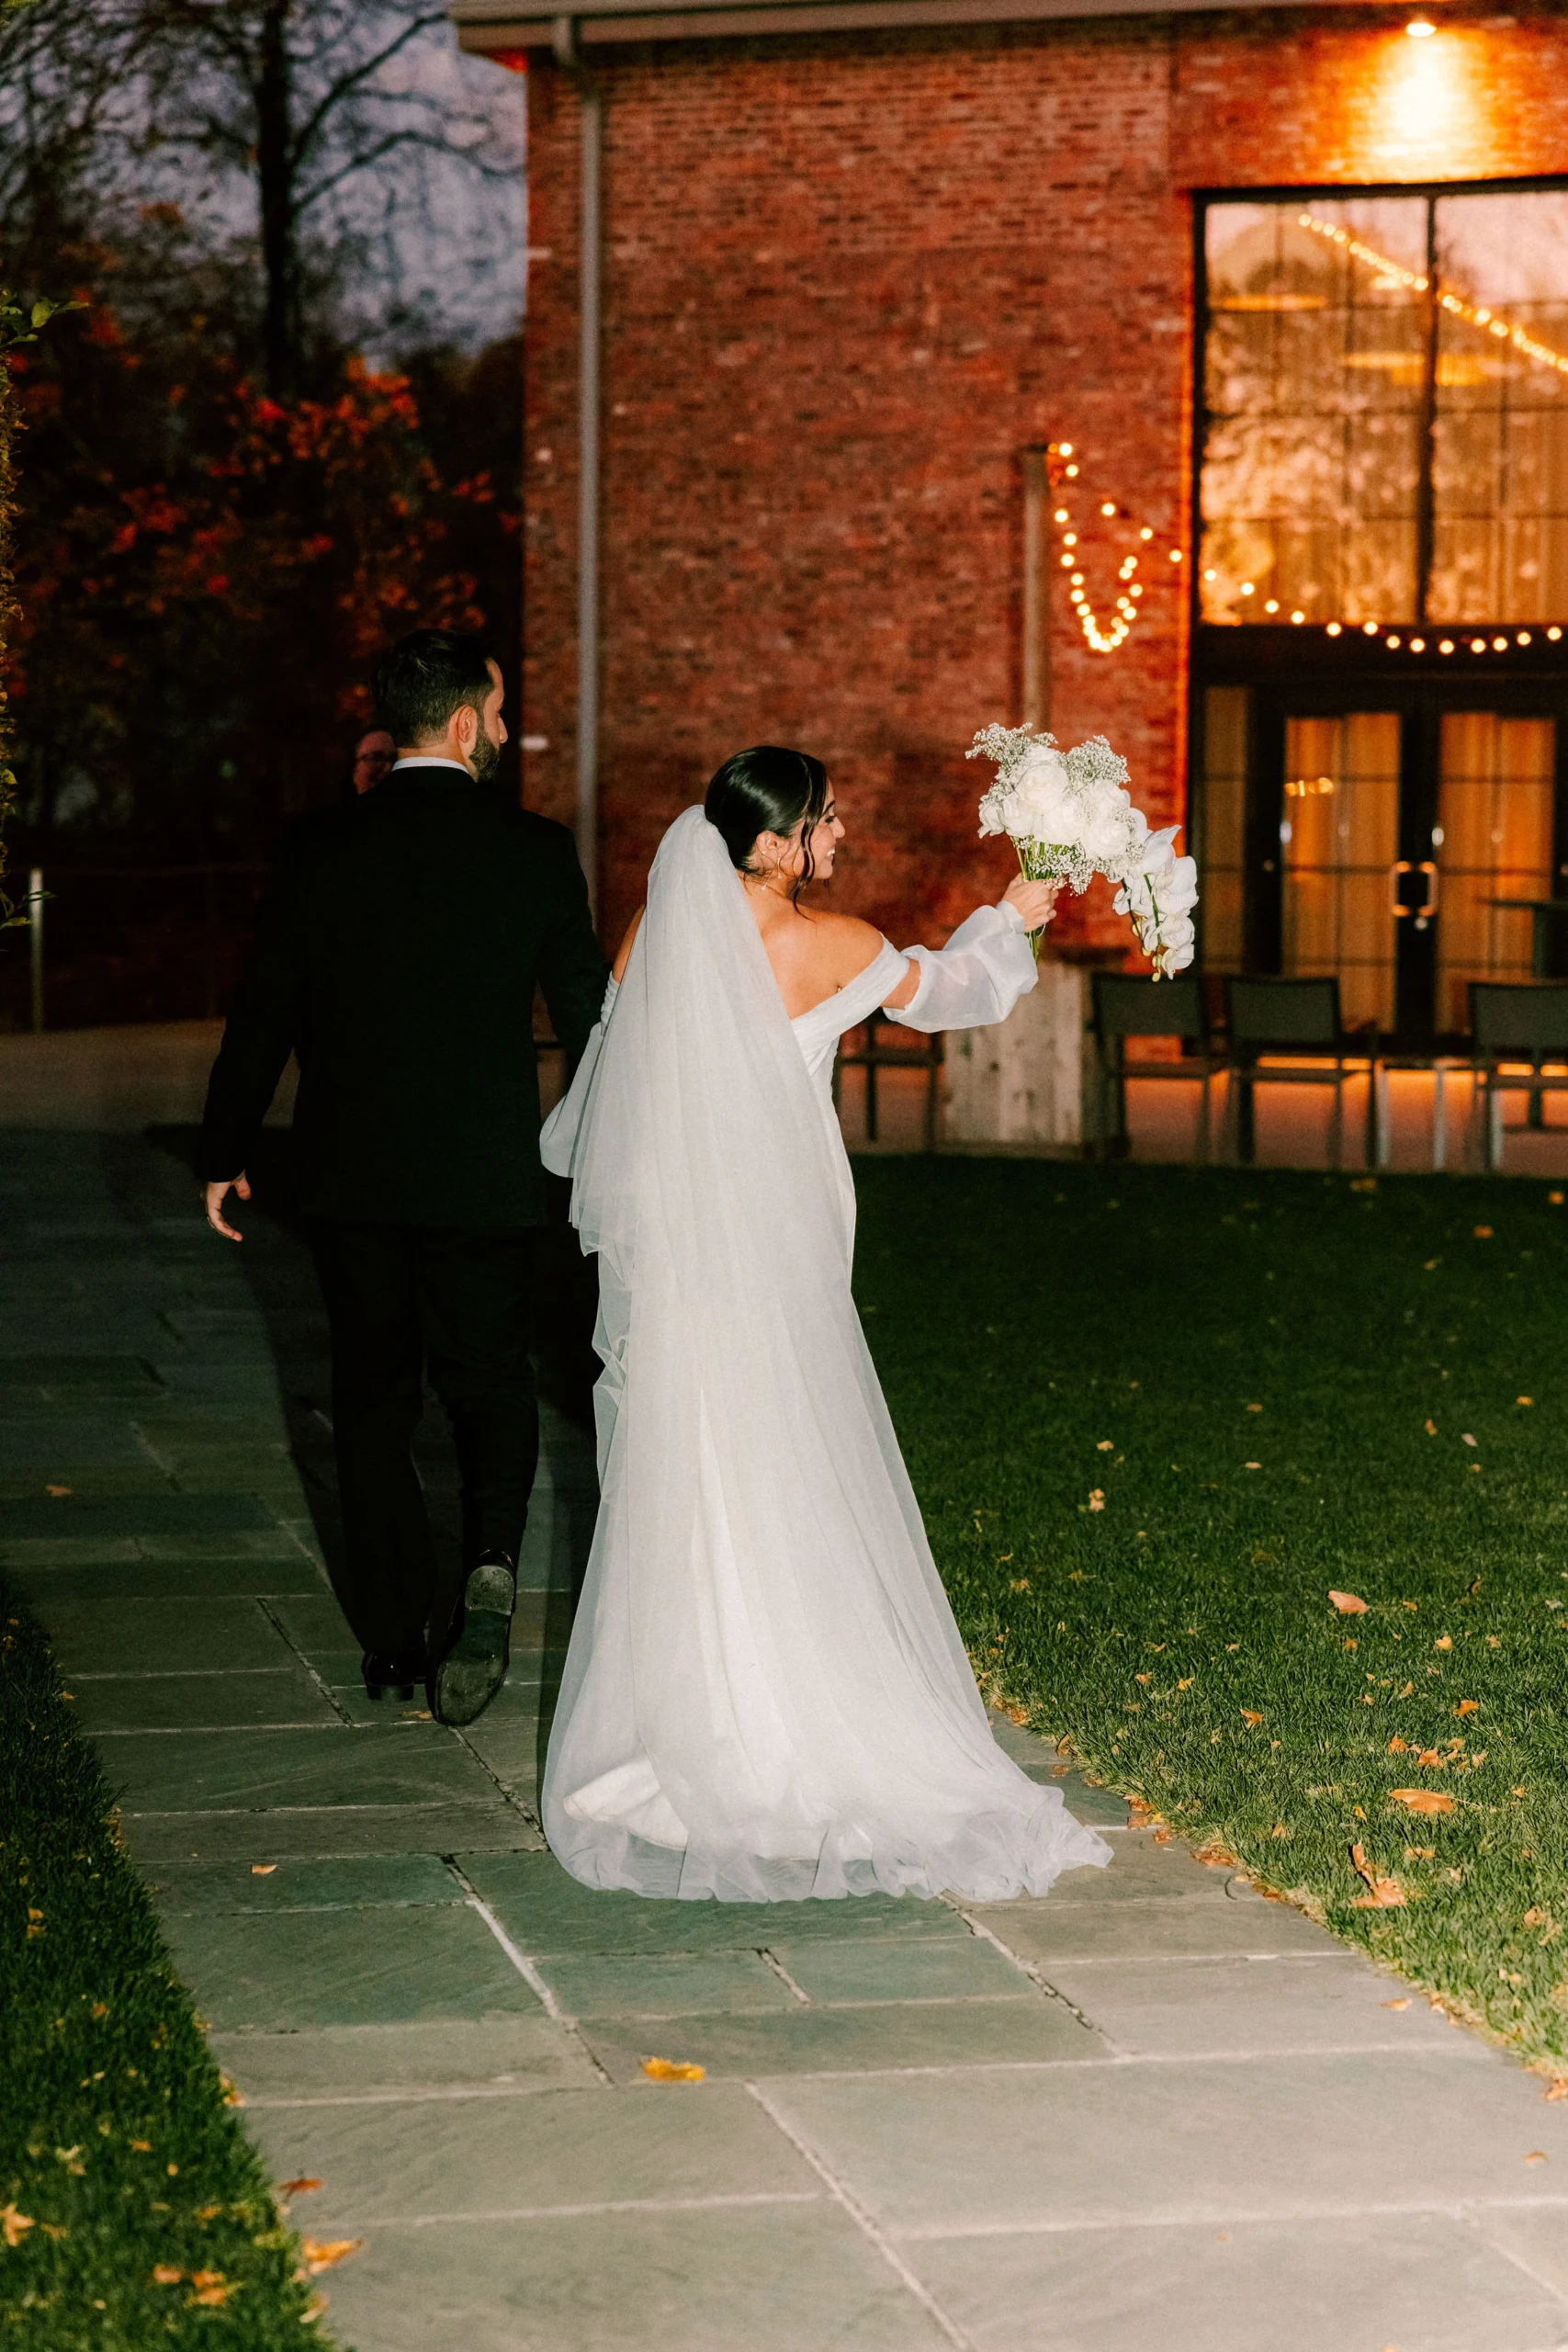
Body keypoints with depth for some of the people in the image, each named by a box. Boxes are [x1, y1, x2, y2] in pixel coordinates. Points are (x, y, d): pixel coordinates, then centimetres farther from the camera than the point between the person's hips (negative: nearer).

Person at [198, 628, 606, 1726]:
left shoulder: (323, 847, -3)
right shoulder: (536, 850, -5)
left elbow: (263, 1014, -1)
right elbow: (589, 1014, 0)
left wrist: (225, 1156, 10)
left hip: (352, 1175, 1)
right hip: (488, 1176, -1)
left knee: (374, 1399, 11)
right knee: (490, 1383, 12)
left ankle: (394, 1635, 15)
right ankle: (490, 1572, -14)